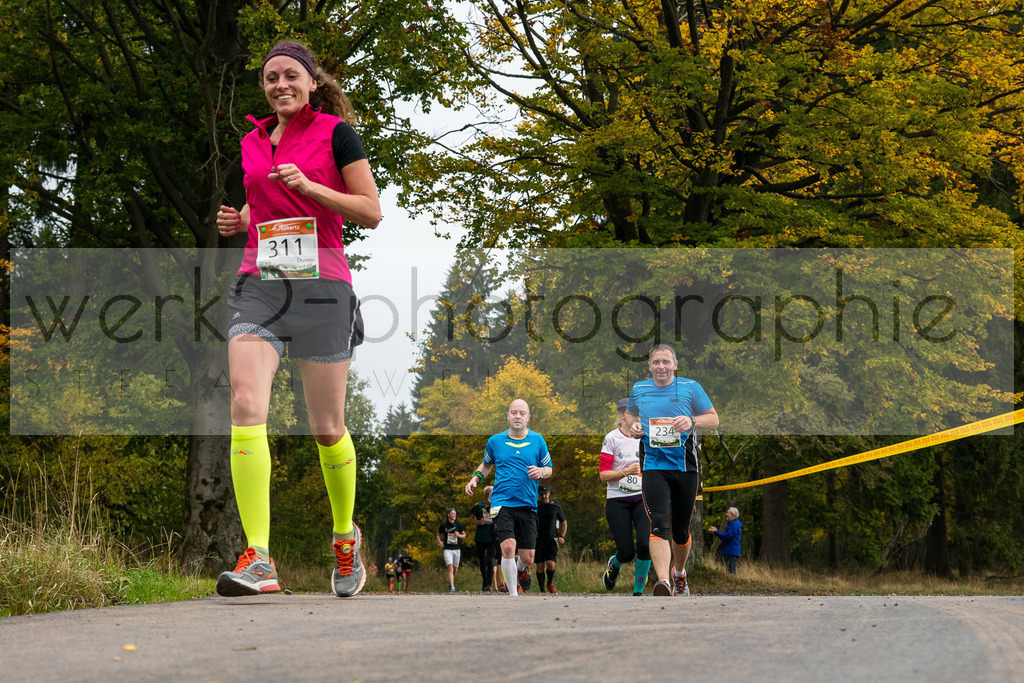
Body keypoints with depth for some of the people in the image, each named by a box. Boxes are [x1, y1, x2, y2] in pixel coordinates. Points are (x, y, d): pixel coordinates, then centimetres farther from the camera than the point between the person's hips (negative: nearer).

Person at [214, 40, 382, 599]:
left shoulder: (335, 133, 2)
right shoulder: (252, 143, 17)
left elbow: (371, 212, -1)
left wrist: (309, 185, -12)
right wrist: (239, 221, 8)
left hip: (321, 286, -3)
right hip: (257, 285, 3)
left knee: (327, 428, 4)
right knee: (246, 405, -18)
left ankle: (345, 537, 29)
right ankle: (258, 559, -24)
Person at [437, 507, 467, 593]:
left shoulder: (459, 524, 4)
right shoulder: (444, 525, 0)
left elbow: (464, 535, 12)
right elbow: (438, 534, 15)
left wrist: (459, 535, -9)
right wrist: (439, 542, -3)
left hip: (457, 549, 3)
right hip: (447, 549, -3)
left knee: (455, 570, 11)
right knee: (450, 568, -17)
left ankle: (450, 582, 39)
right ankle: (452, 587, -21)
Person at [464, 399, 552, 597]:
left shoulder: (538, 440, 5)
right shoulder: (495, 441, 7)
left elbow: (549, 468, 13)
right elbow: (486, 464, 24)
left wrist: (541, 471, -10)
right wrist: (475, 478, 6)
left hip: (528, 505, 1)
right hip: (502, 503, -1)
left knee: (527, 558, 2)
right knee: (508, 547, -22)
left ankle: (521, 569, 41)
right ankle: (513, 594, -10)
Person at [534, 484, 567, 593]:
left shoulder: (556, 507, 7)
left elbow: (564, 523, 19)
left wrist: (562, 536, 5)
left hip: (552, 540, 0)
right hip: (538, 541, 0)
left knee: (550, 564, -15)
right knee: (540, 566, -5)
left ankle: (550, 583, 12)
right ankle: (542, 590, 5)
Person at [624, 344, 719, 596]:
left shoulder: (690, 387, 3)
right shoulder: (639, 390, 10)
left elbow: (713, 419, 5)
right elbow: (630, 414, 28)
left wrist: (692, 421, -15)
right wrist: (633, 424, 4)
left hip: (686, 466, 0)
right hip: (653, 466, 0)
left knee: (681, 529, 11)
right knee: (659, 525, -19)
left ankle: (679, 573, 39)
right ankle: (663, 582, -32)